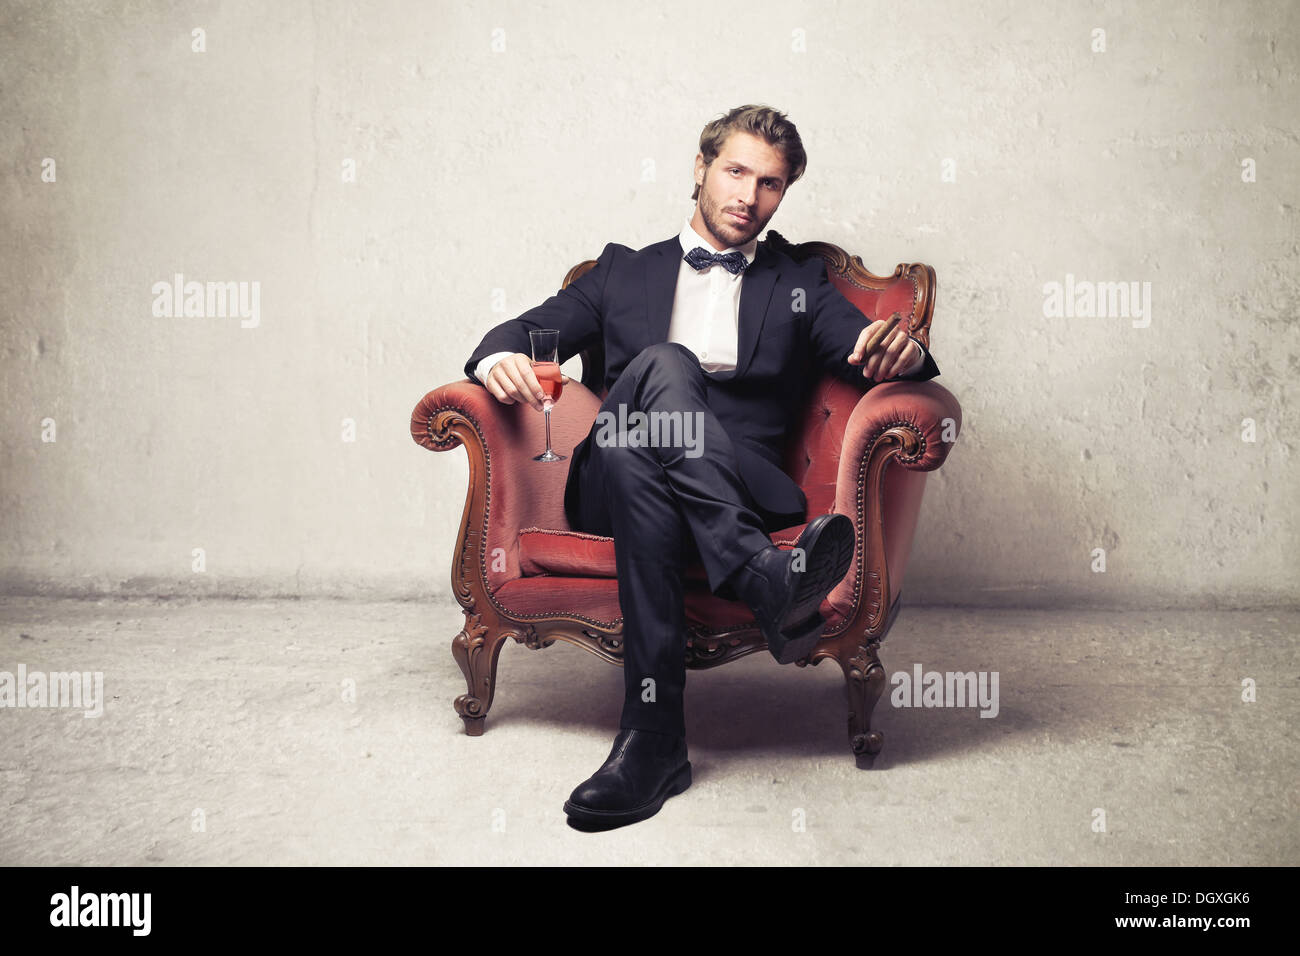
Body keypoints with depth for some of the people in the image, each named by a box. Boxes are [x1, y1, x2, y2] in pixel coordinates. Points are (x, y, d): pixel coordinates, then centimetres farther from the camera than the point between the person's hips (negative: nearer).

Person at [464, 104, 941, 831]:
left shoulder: (801, 286, 24)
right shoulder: (624, 271, 25)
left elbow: (872, 350, 9)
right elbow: (526, 330, 17)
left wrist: (903, 350, -18)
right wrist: (501, 359, -9)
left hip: (740, 489, 0)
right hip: (612, 481, 0)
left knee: (640, 465, -37)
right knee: (664, 363, -33)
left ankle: (653, 736, -42)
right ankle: (771, 582, -48)